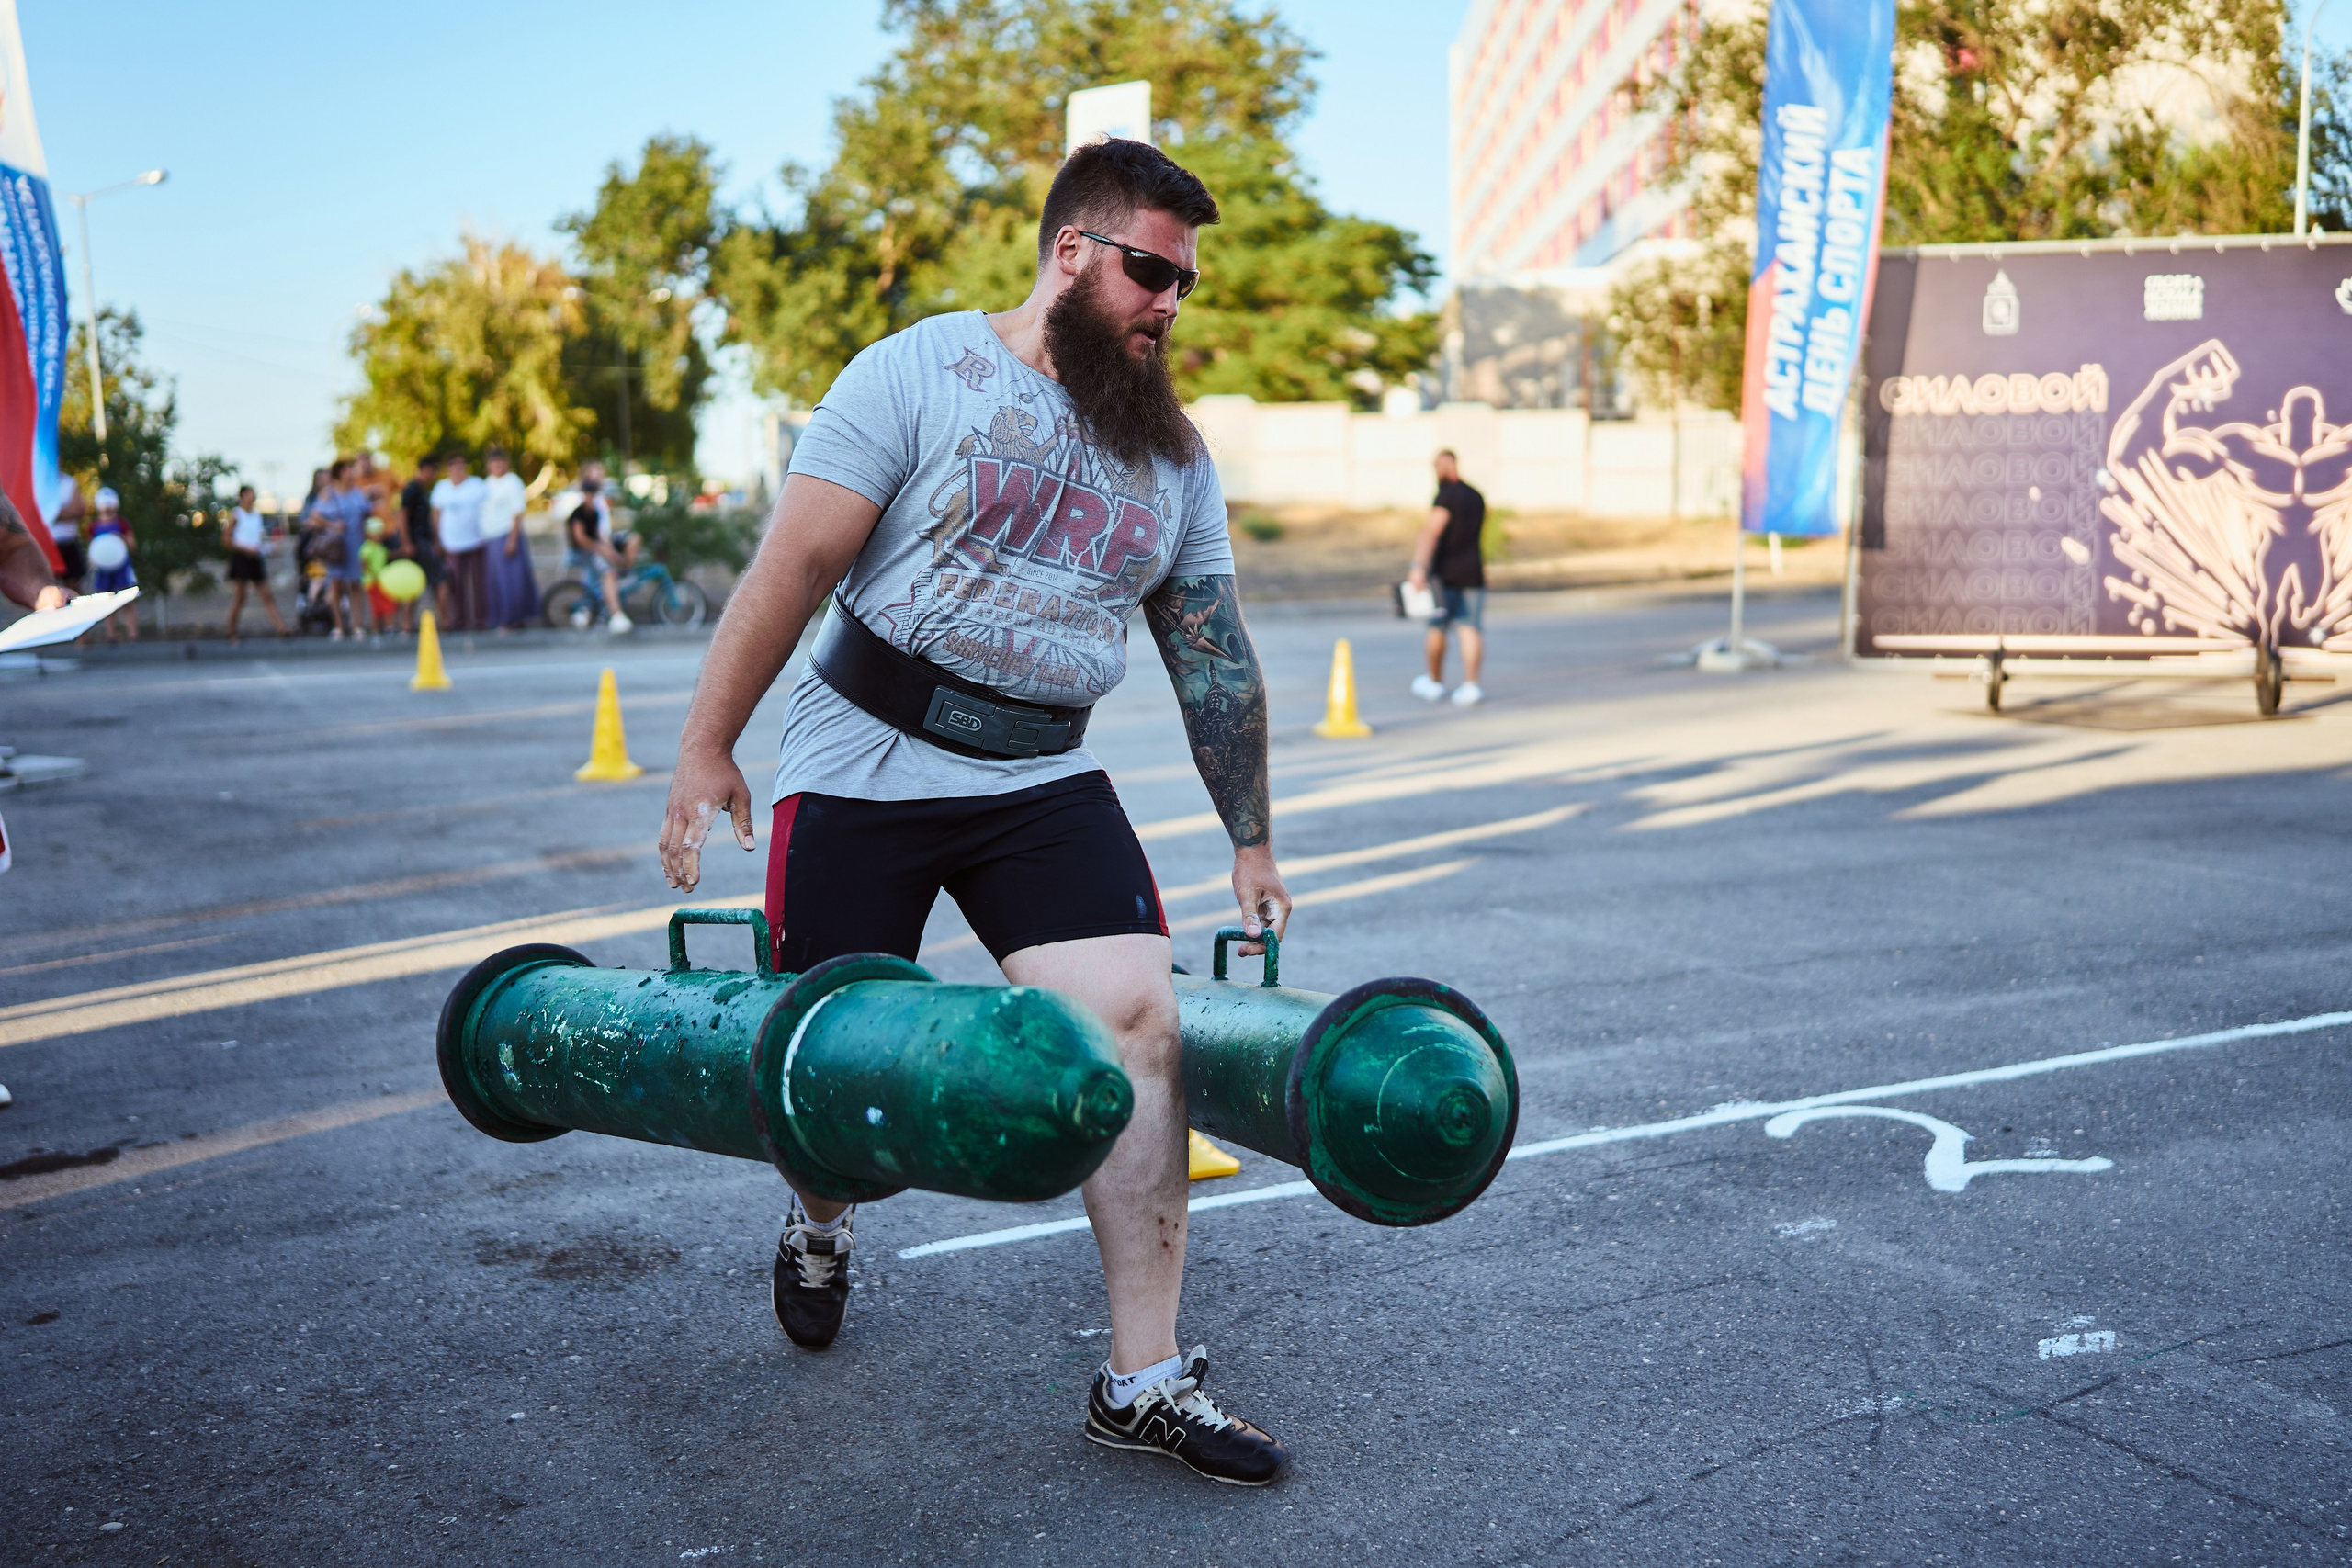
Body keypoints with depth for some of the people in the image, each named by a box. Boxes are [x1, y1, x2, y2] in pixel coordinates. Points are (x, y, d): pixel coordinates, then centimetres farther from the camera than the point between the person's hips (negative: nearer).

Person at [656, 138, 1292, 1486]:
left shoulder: (1172, 451, 8)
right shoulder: (921, 374, -7)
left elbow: (1216, 656, 12)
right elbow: (794, 567, -9)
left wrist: (1253, 842, 12)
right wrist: (708, 749, -12)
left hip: (1044, 783, 4)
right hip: (864, 770, -3)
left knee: (1139, 1021, -14)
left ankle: (1145, 1381, -5)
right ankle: (822, 1223, 44)